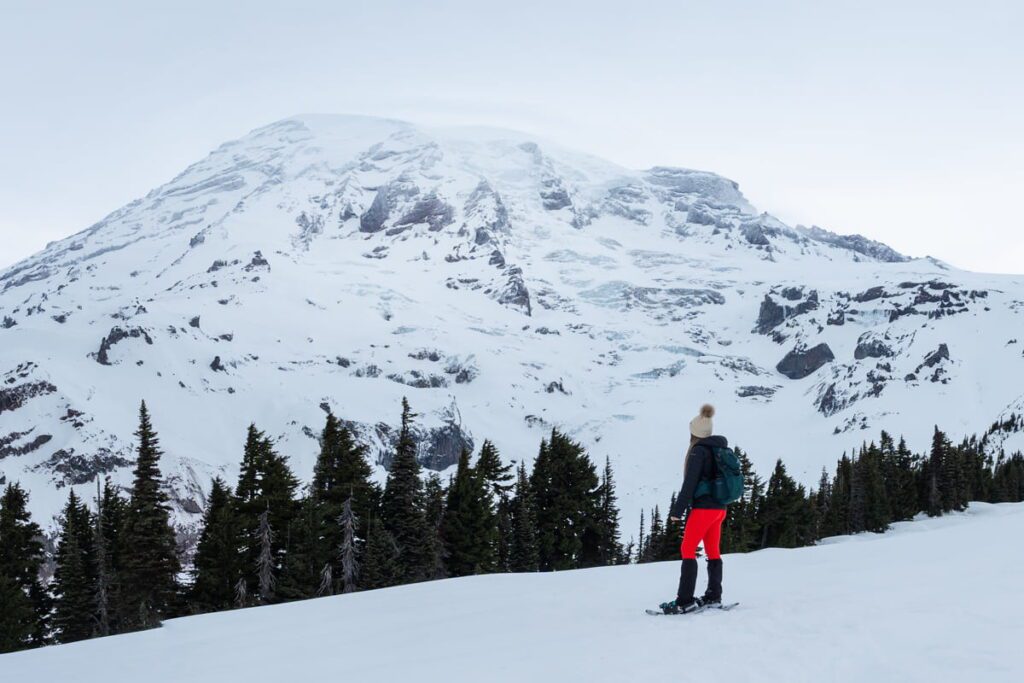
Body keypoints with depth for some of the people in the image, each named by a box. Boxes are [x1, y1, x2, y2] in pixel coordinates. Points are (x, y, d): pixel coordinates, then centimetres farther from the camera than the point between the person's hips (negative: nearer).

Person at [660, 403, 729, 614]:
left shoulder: (699, 450, -12)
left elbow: (689, 483, -16)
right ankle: (714, 596, 17)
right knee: (713, 551, 14)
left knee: (688, 550, -6)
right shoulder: (720, 449, 12)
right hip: (719, 508, 8)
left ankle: (685, 601, -11)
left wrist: (677, 510, -13)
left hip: (703, 507, -8)